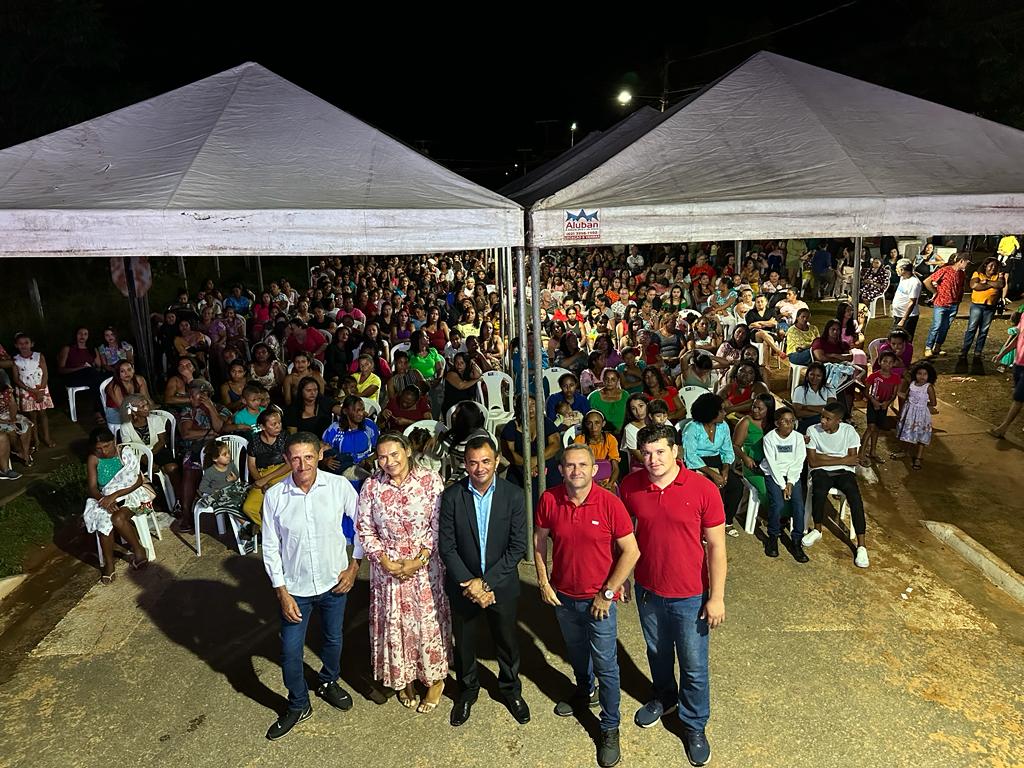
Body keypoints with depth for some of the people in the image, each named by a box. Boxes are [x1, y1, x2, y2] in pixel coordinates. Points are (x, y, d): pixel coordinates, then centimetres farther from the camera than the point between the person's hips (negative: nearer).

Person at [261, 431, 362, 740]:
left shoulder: (339, 486, -17)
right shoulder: (274, 496, -15)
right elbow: (270, 548, -6)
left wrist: (354, 565, -4)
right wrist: (282, 592, -8)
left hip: (334, 582, 1)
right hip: (295, 587, 0)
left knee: (333, 639, 22)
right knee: (290, 651, 10)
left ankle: (328, 683, 52)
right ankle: (298, 705, 37)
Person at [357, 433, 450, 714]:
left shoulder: (430, 480, -12)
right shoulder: (371, 486, -5)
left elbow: (439, 526, -10)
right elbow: (365, 529, 0)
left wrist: (418, 561, -15)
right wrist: (385, 561, -10)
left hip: (425, 566, -2)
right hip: (387, 568, 2)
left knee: (429, 620, 9)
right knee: (394, 623, 14)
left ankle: (435, 679, 31)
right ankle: (403, 679, 37)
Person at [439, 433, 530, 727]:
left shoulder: (513, 495, -14)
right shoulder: (452, 495, -13)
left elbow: (518, 546, -13)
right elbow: (446, 546, -11)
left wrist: (486, 581, -17)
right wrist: (470, 583, -17)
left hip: (501, 585, 0)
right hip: (462, 585, 0)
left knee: (507, 642, 19)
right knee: (464, 643, 19)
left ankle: (511, 689, 46)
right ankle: (467, 691, 46)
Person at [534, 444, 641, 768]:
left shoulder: (610, 503, -22)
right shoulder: (549, 499, -13)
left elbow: (631, 551, -16)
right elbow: (539, 539, 1)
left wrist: (607, 593, -14)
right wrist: (543, 582, -3)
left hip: (599, 599, -3)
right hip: (563, 595, 4)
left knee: (606, 665, 8)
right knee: (576, 651, 26)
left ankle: (610, 727, 30)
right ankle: (585, 692, 55)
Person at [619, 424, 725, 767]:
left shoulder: (703, 489, -20)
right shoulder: (630, 485, -12)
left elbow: (716, 545, -12)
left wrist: (716, 597, -10)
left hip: (690, 596, -3)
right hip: (647, 589, 3)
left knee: (694, 666, 14)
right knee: (657, 652, 26)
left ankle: (694, 725, 39)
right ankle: (664, 697, 54)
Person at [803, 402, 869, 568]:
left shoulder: (849, 431, -4)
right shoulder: (813, 431, -6)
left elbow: (852, 460, -9)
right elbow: (813, 462, -10)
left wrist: (824, 458, -12)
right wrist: (840, 459, -11)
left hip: (844, 471, 1)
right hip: (821, 472, -1)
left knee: (855, 497, -28)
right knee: (819, 493, -33)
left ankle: (861, 546, -22)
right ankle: (817, 530, -5)